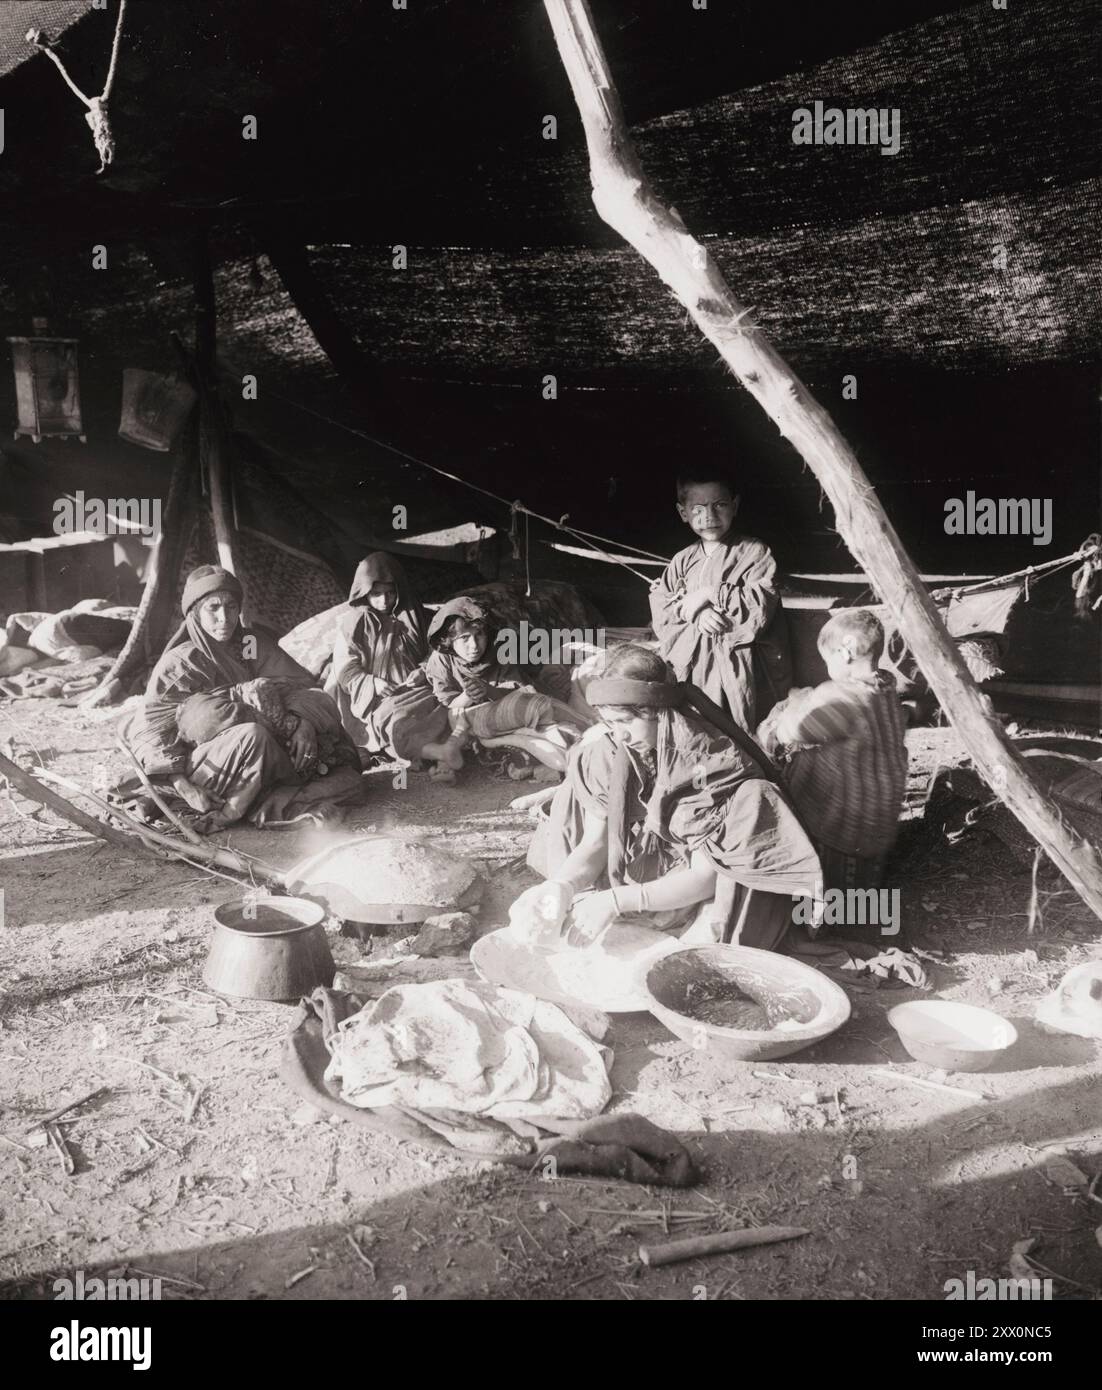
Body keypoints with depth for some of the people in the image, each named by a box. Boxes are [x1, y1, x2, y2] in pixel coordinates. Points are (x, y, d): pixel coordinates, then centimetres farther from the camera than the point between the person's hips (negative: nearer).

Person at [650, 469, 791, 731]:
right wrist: (696, 615, -13)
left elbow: (759, 607, -13)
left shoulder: (754, 553, -1)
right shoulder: (682, 560, 12)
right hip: (694, 666, 4)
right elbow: (660, 610, 6)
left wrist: (709, 595, -11)